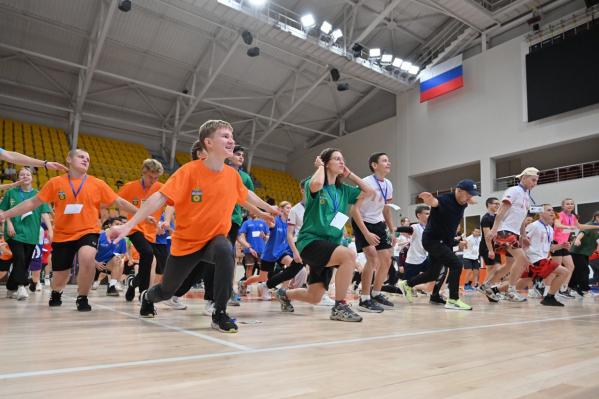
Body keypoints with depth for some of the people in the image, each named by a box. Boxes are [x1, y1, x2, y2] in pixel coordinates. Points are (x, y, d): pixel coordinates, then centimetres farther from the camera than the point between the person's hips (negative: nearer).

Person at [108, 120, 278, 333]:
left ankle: (219, 314, -22)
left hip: (215, 238, 2)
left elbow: (246, 195, 15)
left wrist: (269, 208, 27)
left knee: (225, 250, -36)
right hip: (185, 241, -2)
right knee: (166, 290, 15)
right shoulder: (189, 171, -20)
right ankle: (147, 297, 55)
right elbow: (159, 198, -24)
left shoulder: (232, 174, -6)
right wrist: (129, 225, -30)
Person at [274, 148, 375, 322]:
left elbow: (370, 192, 11)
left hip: (329, 245, 7)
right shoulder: (314, 183, -6)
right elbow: (316, 185, -30)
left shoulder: (343, 190, 11)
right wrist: (320, 167, -10)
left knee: (314, 298, 8)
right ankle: (339, 307, -19)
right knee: (349, 255, -32)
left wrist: (349, 174, 10)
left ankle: (284, 294, 39)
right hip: (311, 241, -7)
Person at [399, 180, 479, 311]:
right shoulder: (444, 200, -25)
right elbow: (435, 202, -50)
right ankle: (453, 300, -12)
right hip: (432, 240, -9)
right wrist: (429, 200, -70)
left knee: (433, 274, 13)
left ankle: (407, 284, 34)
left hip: (445, 242, 9)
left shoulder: (463, 203, -1)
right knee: (456, 264, -21)